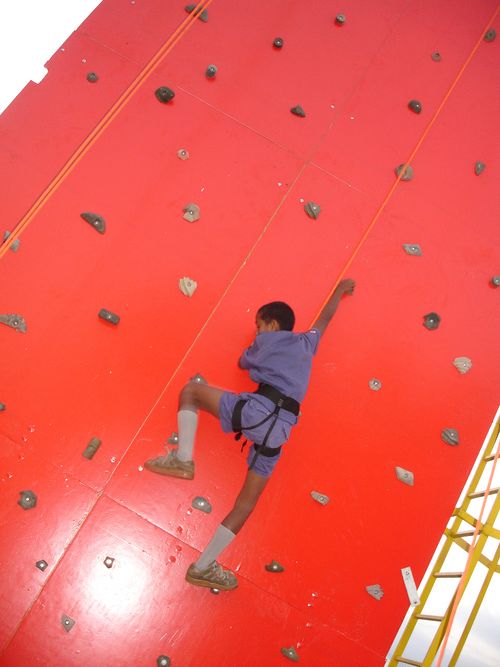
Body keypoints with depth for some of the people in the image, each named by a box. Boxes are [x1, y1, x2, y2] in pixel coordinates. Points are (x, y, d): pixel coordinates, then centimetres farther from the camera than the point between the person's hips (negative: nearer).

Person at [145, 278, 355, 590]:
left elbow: (243, 362, 32)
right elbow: (326, 317, 43)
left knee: (191, 390, 11)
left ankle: (184, 458, -8)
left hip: (257, 409, -5)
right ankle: (204, 566, 14)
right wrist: (339, 290, 59)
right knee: (248, 501, 12)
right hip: (279, 430, 5)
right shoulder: (307, 342, 26)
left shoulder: (265, 340, 16)